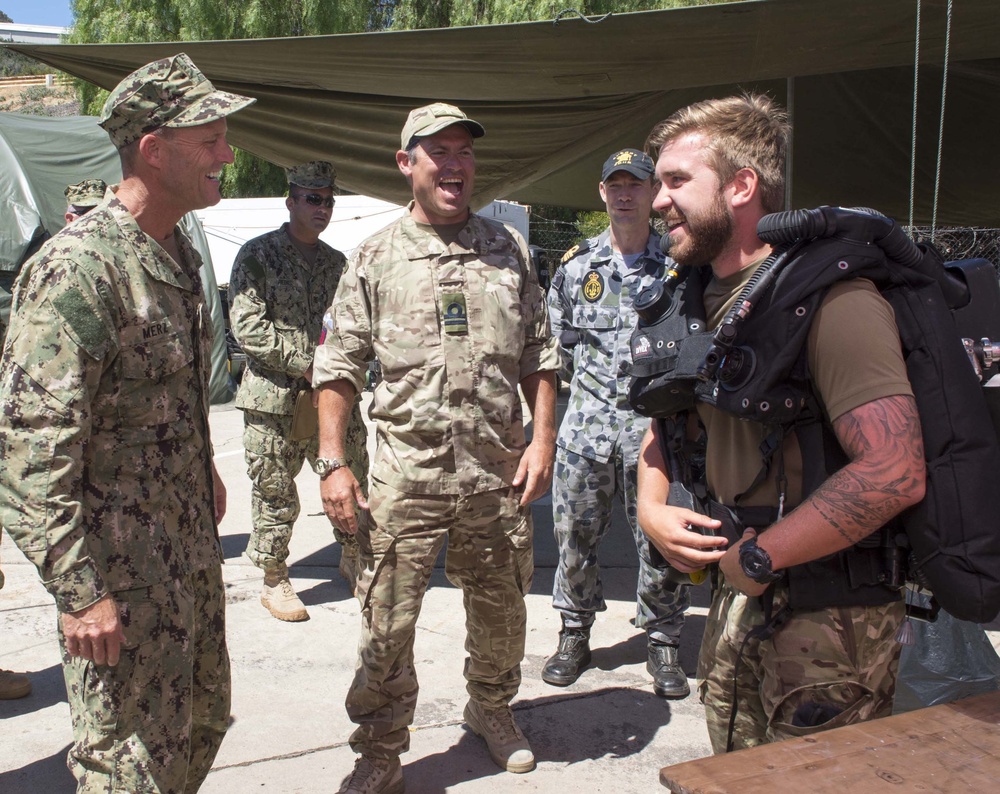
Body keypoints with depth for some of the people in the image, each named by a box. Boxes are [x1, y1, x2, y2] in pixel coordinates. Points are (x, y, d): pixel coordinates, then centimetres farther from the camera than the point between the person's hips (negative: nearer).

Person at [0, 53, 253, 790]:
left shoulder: (178, 252, 7)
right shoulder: (77, 267, -22)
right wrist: (79, 590, -25)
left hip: (191, 538, 9)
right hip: (121, 561, -9)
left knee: (203, 721, 21)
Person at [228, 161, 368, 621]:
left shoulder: (337, 263, 13)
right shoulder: (258, 255, -3)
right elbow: (247, 326, -12)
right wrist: (308, 365, -15)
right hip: (274, 399, -4)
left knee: (352, 483, 11)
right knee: (275, 495, 4)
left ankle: (352, 560, 33)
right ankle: (274, 582, 21)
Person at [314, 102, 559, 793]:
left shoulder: (509, 250, 8)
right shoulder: (375, 258, 2)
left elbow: (539, 354, 11)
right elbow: (340, 366, 2)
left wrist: (543, 437, 2)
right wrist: (334, 463, -5)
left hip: (498, 472, 2)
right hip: (406, 473, -2)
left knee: (502, 610, 16)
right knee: (387, 621, 2)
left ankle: (492, 709, 43)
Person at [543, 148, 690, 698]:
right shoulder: (576, 265, 8)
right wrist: (587, 383, 13)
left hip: (655, 419, -2)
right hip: (587, 419, 2)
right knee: (575, 533, 7)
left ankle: (663, 643, 19)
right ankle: (575, 634, 25)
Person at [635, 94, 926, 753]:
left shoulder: (830, 297, -21)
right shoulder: (698, 299, 8)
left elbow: (895, 473, -30)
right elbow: (666, 424, 20)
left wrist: (759, 556, -21)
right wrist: (652, 508, 0)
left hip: (828, 617, -8)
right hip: (738, 599, 8)